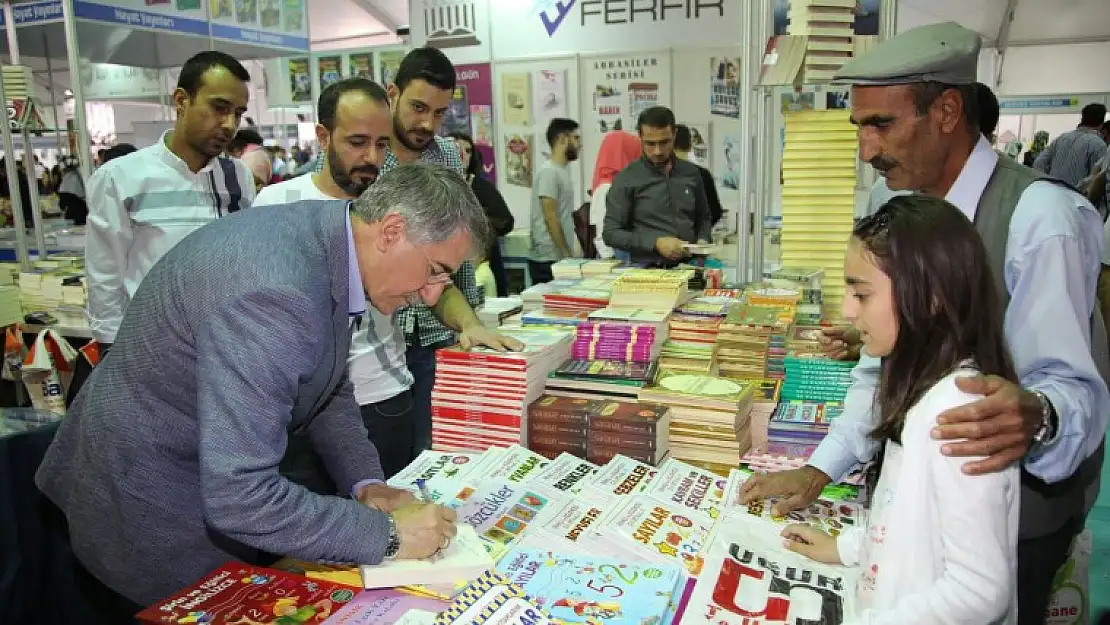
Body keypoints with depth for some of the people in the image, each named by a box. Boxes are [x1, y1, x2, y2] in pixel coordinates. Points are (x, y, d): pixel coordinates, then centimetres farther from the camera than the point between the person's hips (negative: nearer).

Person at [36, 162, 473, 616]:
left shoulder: (321, 235, -6)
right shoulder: (272, 295, -36)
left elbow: (328, 387, 5)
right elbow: (239, 496, -37)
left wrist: (366, 484, -6)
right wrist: (387, 533, -28)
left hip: (204, 467, 9)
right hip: (155, 507, -8)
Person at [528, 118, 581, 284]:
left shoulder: (563, 170, 15)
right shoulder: (549, 171, -13)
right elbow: (551, 218, -18)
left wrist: (569, 254, 15)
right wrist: (567, 255, -16)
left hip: (561, 258, 9)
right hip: (549, 260, -9)